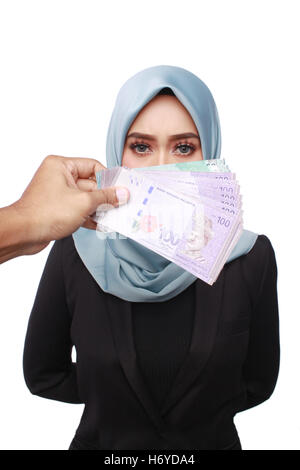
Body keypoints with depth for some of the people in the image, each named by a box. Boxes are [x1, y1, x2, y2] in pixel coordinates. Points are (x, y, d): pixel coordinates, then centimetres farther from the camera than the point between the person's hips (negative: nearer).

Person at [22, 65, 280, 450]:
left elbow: (258, 383, -7)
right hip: (102, 441, 0)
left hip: (214, 441, 1)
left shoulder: (250, 257, -20)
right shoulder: (75, 252, -20)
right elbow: (41, 374, -7)